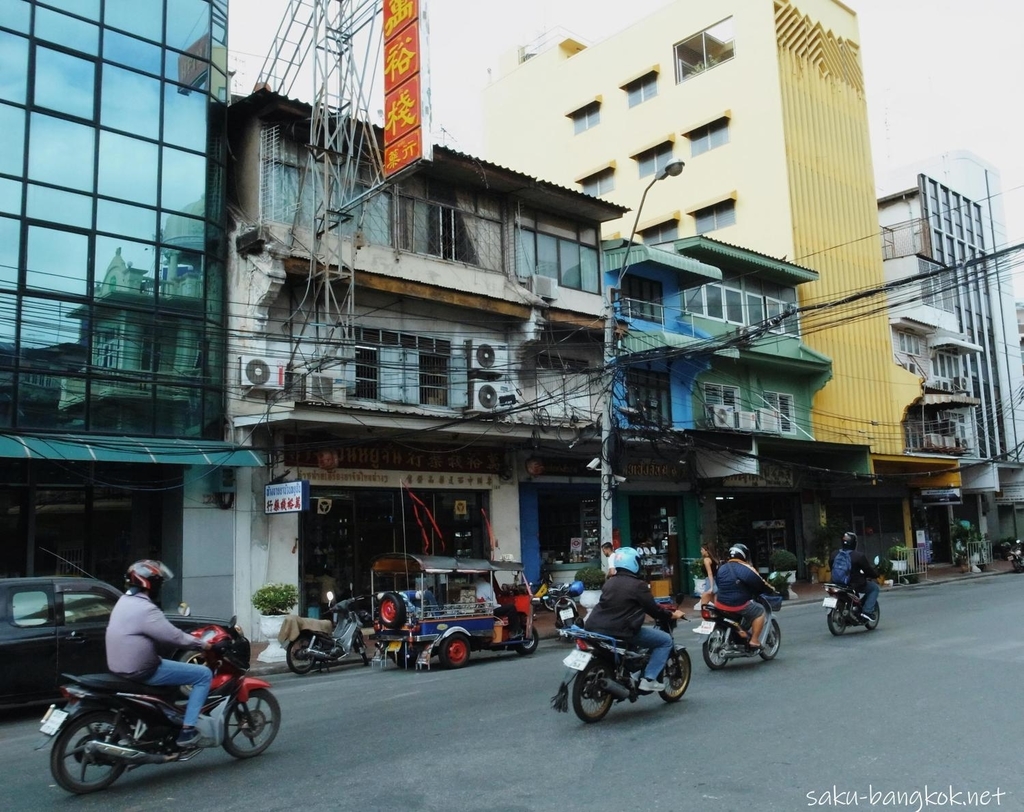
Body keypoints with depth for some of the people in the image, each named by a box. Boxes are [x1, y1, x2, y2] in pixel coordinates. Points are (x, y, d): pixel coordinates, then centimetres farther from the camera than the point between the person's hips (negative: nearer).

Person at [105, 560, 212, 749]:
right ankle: (187, 730, -9)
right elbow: (174, 637, -21)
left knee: (176, 664, 34)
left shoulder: (124, 601, 9)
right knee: (204, 674, -7)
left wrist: (192, 640, 16)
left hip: (122, 667, 10)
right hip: (140, 671, -10)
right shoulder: (145, 609, -22)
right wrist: (201, 644, -5)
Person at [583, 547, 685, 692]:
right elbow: (653, 609, -4)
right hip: (620, 631, -8)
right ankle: (649, 679, -2)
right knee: (666, 640, 5)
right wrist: (672, 615, 15)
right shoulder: (638, 585, -7)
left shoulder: (609, 581, 14)